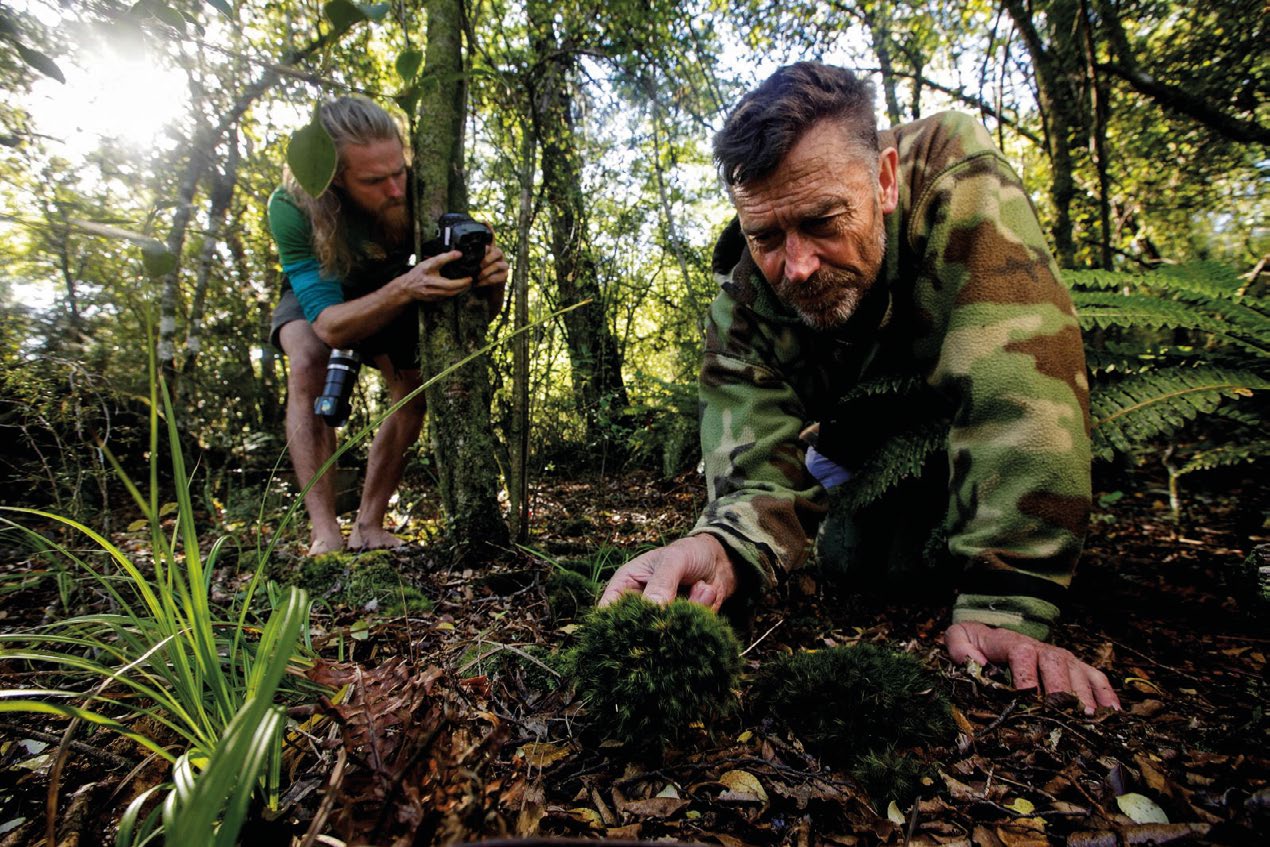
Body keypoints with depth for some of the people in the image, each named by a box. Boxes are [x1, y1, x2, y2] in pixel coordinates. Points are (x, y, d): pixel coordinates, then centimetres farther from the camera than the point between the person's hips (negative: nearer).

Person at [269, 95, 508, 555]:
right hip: (314, 297, -2)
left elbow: (480, 313, -27)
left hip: (389, 293, 3)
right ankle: (324, 532, -26)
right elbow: (328, 324, -42)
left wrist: (490, 280, -51)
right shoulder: (291, 207, -37)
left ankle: (368, 525, -2)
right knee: (308, 367, -30)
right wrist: (405, 288, -58)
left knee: (414, 395, -13)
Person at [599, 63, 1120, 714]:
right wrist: (723, 547, -55)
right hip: (866, 441, 3)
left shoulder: (959, 178, -35)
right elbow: (760, 467, -32)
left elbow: (1013, 395, -44)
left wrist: (1003, 606, -48)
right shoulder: (744, 300, -27)